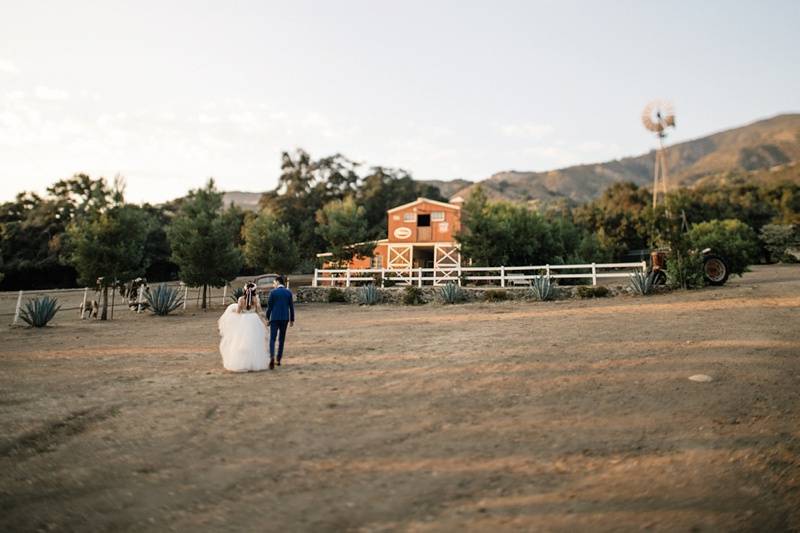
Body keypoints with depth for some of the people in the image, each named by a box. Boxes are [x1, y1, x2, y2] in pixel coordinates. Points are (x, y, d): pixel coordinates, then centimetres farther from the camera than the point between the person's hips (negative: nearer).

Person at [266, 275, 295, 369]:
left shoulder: (273, 292, -5)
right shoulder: (288, 292, 3)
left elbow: (269, 306, -3)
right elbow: (291, 307, 3)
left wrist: (267, 318, 7)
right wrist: (292, 319, 10)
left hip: (275, 318, -3)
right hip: (285, 318, 3)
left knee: (272, 339, -3)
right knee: (281, 339, 13)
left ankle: (272, 357, -25)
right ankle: (279, 359, 15)